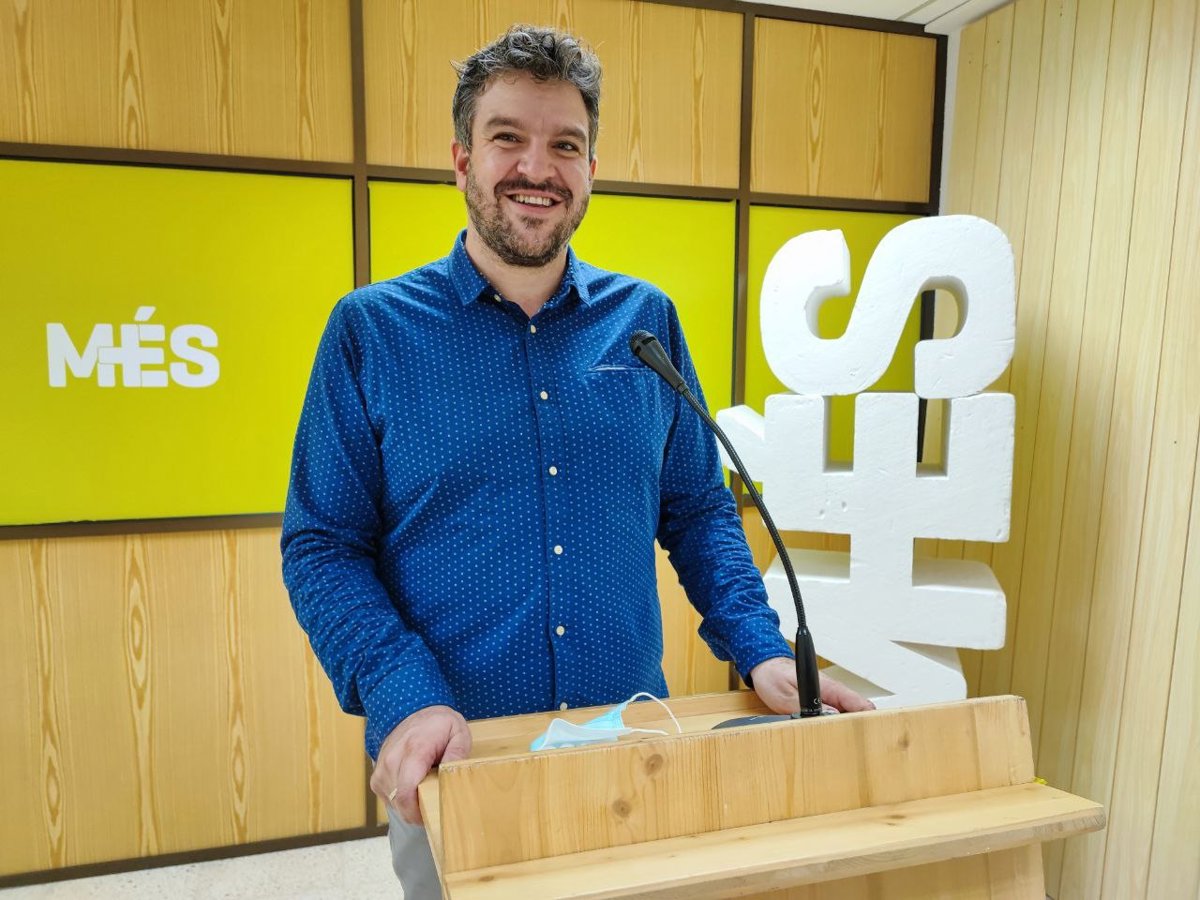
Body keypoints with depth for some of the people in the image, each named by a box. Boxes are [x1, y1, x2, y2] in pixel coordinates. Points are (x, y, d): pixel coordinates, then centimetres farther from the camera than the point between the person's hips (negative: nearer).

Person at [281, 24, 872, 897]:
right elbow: (322, 545, -7)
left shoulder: (645, 320, 1)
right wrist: (405, 696, -20)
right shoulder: (372, 329, -6)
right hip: (449, 764, -2)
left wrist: (762, 650, -6)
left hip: (634, 752, 3)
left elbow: (698, 510, 6)